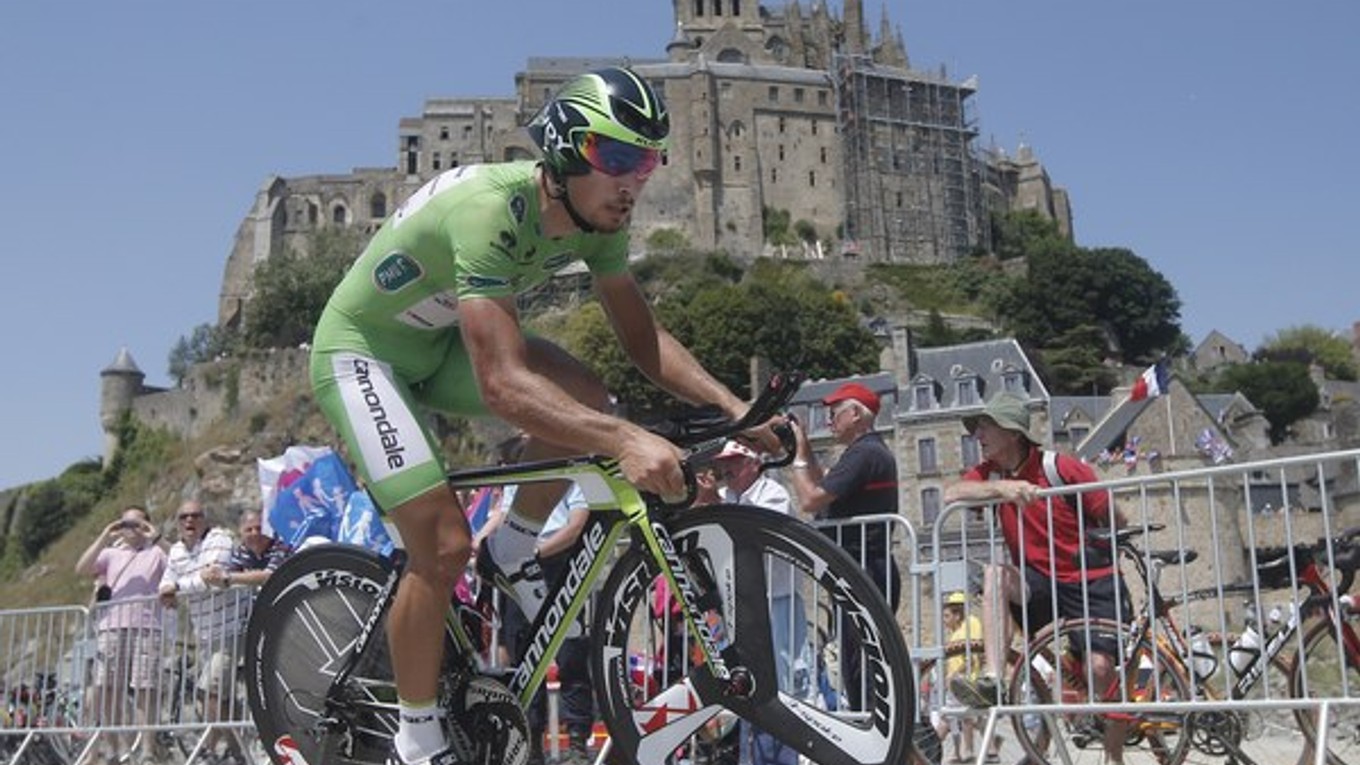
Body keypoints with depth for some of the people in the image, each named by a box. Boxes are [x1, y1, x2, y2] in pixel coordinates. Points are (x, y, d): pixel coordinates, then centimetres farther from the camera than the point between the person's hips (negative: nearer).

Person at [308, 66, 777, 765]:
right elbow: (502, 383, -45)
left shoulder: (595, 217, -12)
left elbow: (642, 337, -7)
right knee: (444, 545, -17)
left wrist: (730, 405, -22)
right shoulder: (491, 210, -36)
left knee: (584, 401, -19)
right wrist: (627, 441, -55)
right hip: (360, 350, -7)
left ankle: (511, 553, 4)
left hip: (438, 345, 7)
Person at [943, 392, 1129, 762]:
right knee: (996, 574, -26)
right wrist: (1001, 488, -32)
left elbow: (1114, 519, -5)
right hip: (1039, 582, 3)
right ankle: (992, 681, -33)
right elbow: (951, 494, -20)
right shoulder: (990, 475, 1)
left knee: (1101, 668, -12)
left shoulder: (1062, 467, -11)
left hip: (1090, 582, -3)